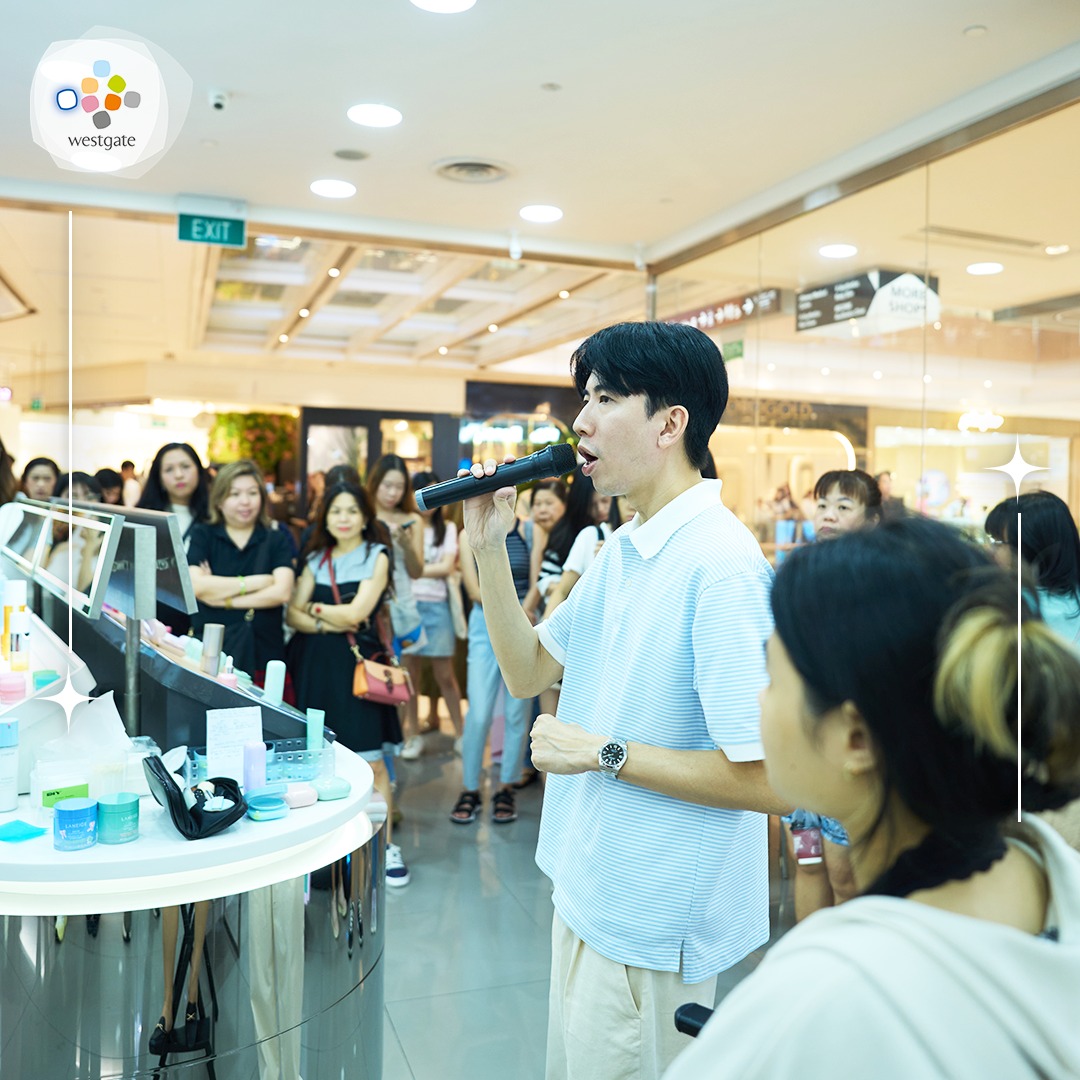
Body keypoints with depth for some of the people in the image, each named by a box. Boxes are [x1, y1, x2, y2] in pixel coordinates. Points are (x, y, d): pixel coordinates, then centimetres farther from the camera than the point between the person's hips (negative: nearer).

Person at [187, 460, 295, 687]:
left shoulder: (276, 540, 8)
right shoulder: (203, 535, 8)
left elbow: (282, 592, -7)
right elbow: (195, 585, -7)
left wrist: (222, 598, -8)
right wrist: (252, 583, -6)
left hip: (263, 655, 1)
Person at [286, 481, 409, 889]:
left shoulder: (376, 557, 4)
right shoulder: (316, 559, 14)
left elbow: (355, 613, -6)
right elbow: (292, 614, 5)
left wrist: (315, 608, 5)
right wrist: (328, 623, -10)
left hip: (357, 663, -3)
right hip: (314, 663, 3)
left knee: (371, 760, -5)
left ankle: (384, 846, 5)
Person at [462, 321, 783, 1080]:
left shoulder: (720, 565, -26)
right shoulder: (620, 552, 4)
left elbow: (768, 781, -27)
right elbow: (529, 673, 8)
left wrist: (606, 754, -20)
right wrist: (489, 548, -2)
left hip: (651, 926, -8)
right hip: (588, 891, 9)